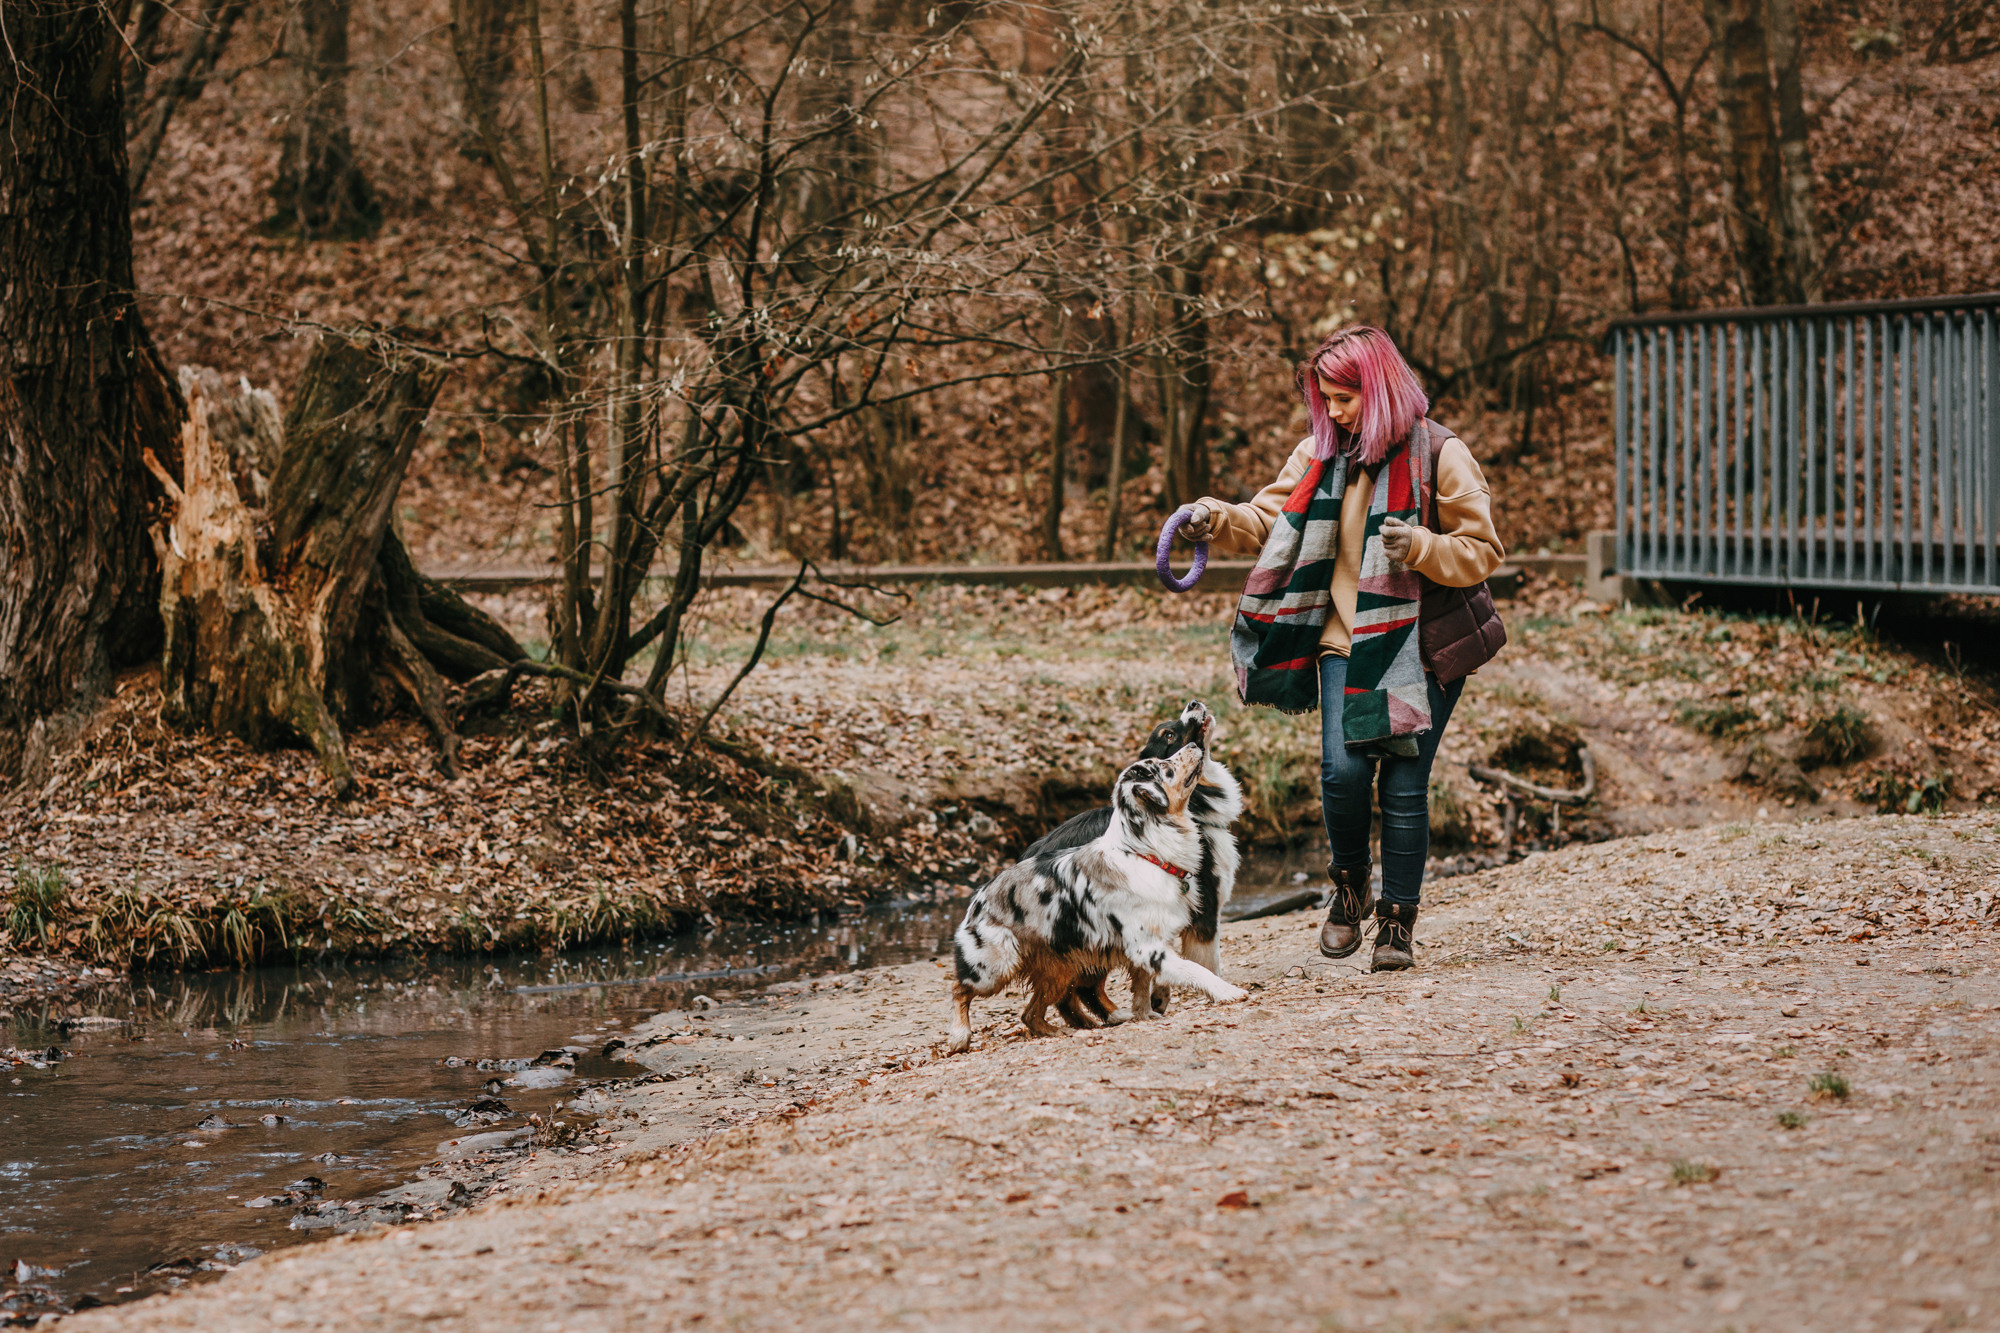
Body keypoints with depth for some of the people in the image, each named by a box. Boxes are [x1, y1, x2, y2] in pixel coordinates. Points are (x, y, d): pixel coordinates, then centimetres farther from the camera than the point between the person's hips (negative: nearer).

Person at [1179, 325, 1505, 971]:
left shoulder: (1438, 454, -7)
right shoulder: (1320, 452, 7)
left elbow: (1484, 551, -6)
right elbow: (1268, 519, 12)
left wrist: (1420, 548, -23)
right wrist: (1218, 519, -8)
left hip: (1421, 645, -3)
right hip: (1345, 638, 3)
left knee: (1404, 784, -4)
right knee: (1343, 770, -12)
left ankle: (1398, 923, 9)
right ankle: (1349, 887, 15)